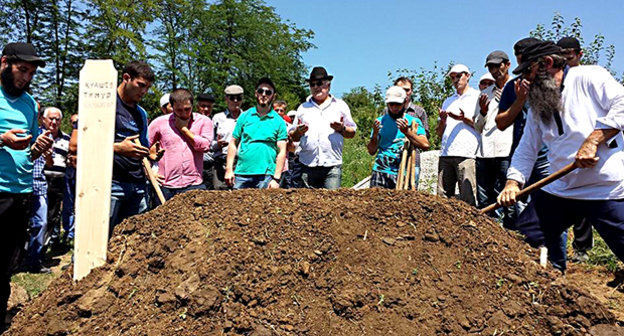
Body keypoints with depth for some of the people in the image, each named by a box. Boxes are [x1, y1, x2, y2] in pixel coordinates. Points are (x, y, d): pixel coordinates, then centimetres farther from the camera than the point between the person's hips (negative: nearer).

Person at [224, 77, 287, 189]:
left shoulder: (279, 121, 3)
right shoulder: (245, 116, 9)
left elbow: (282, 152, -1)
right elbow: (233, 143, 9)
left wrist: (276, 179, -9)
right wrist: (229, 169, 0)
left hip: (266, 176, -2)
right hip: (241, 174, 2)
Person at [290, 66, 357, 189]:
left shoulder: (340, 105, 14)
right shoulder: (303, 108, 17)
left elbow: (352, 132, 12)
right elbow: (293, 137, 16)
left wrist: (342, 129, -7)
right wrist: (298, 132, -5)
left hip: (332, 166, -2)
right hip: (307, 166, 2)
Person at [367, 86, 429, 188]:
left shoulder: (414, 121, 8)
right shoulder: (380, 121, 12)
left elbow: (425, 145, -7)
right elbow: (371, 151, 9)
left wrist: (407, 132, -15)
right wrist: (375, 134, -8)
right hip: (381, 171, 1)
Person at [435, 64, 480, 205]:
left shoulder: (478, 97, 11)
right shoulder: (448, 101, 26)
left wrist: (465, 119, -11)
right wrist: (442, 121, 3)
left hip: (466, 154, -5)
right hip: (445, 155, 5)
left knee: (467, 200, -9)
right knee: (442, 197, 4)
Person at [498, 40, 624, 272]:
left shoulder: (588, 77, -2)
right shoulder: (538, 106, 16)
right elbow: (526, 150, 12)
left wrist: (592, 141, -22)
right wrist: (513, 182, -3)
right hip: (561, 191, 7)